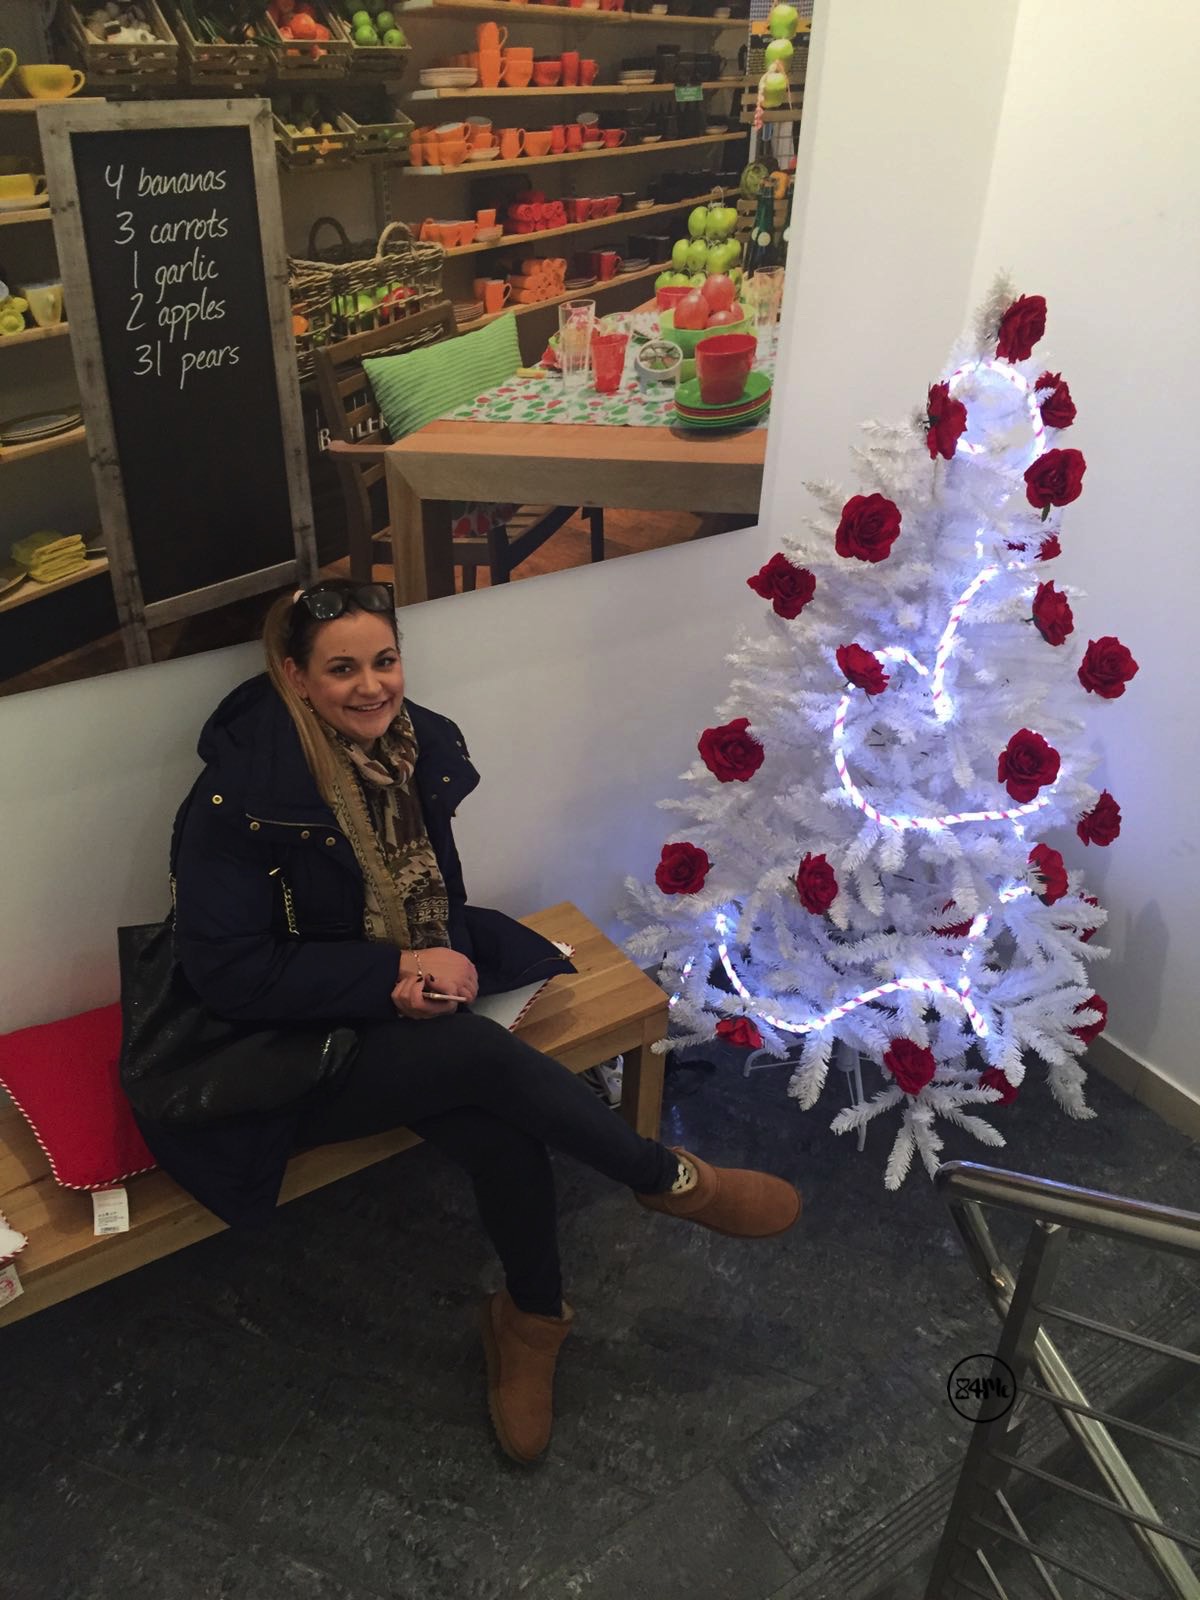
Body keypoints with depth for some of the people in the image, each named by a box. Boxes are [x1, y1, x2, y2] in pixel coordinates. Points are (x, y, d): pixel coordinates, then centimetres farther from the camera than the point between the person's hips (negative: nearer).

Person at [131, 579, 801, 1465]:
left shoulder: (421, 745, -3)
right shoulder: (240, 794, -21)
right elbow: (226, 971, -20)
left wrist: (442, 968, -14)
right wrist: (397, 973, -22)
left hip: (398, 1022, 5)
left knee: (502, 1129, -25)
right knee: (485, 1052, -29)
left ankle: (532, 1317, 1)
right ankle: (671, 1180, -6)